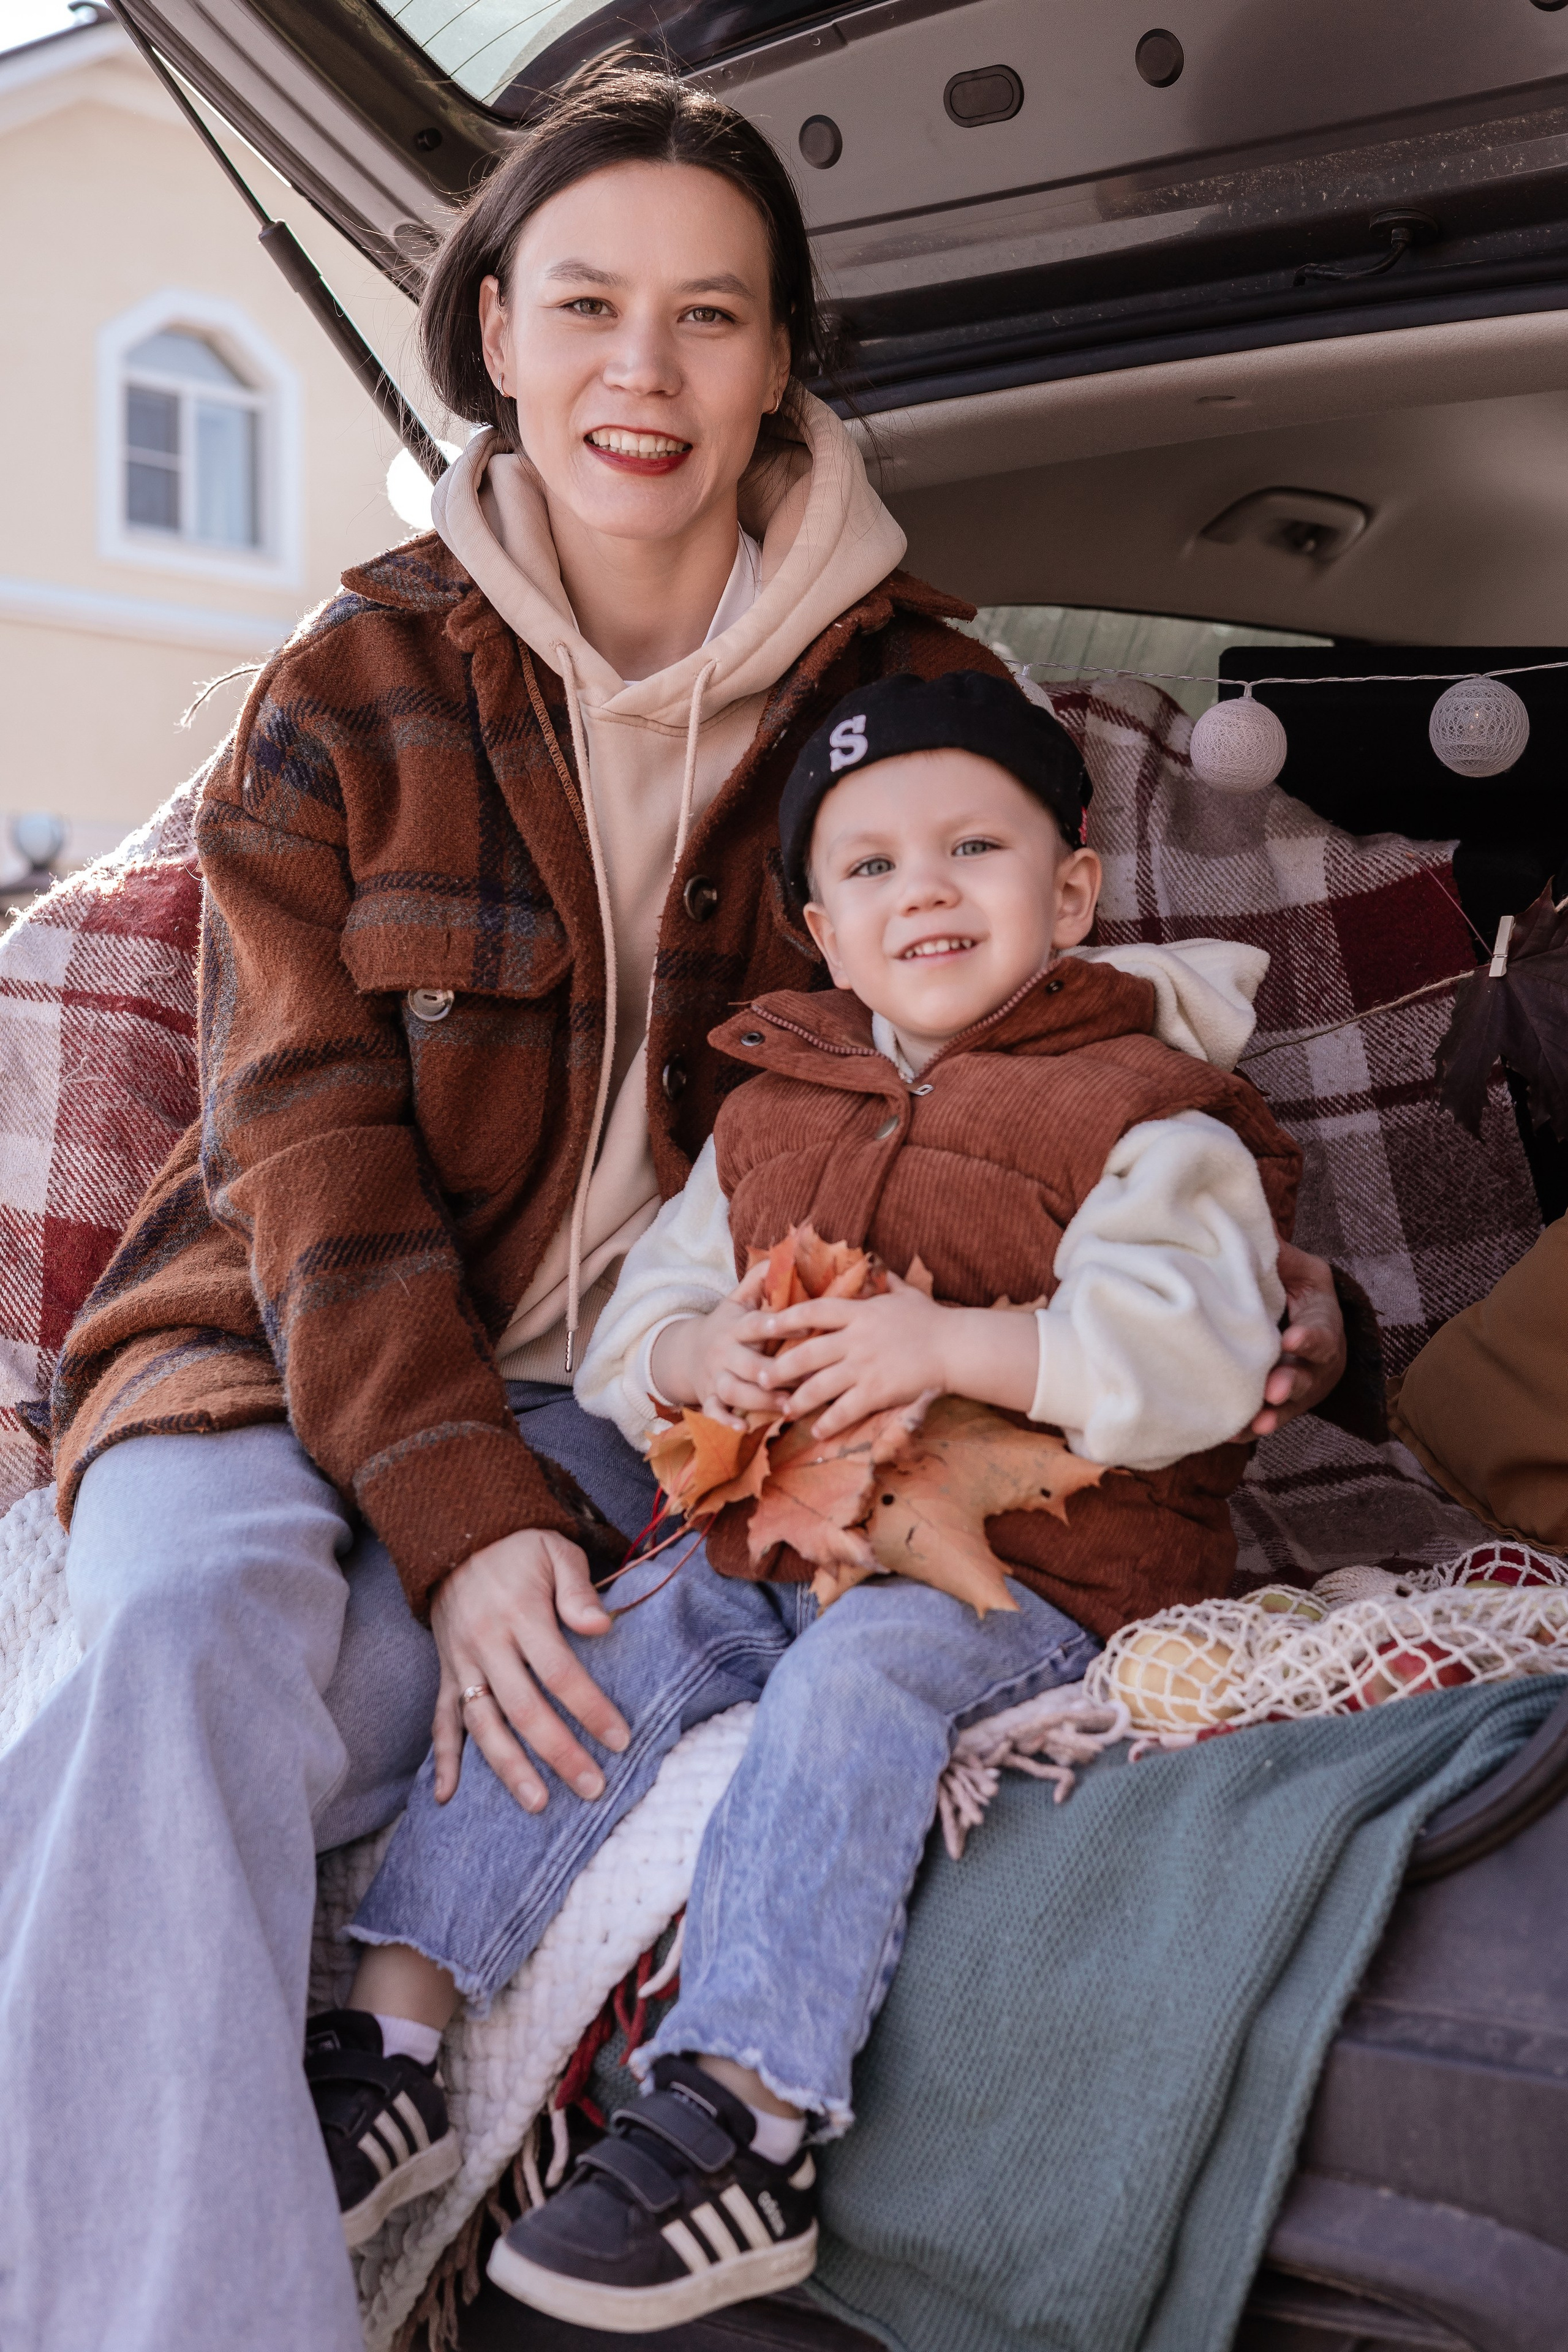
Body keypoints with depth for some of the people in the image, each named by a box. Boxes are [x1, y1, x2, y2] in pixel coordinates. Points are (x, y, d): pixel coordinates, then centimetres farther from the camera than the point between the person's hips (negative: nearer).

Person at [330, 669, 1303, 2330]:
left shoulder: (1147, 1120, -3)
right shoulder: (769, 1114, 15)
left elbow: (1193, 1353, -18)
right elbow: (627, 1328, 14)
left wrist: (944, 1344, -26)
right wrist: (695, 1354, -11)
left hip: (1016, 1569, -5)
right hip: (766, 1538, 6)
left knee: (851, 1685, -31)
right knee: (582, 1651, -14)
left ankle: (739, 2123, -31)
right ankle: (392, 2024, -9)